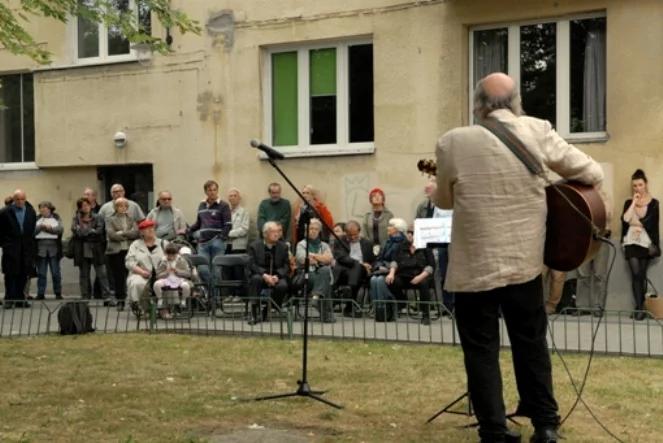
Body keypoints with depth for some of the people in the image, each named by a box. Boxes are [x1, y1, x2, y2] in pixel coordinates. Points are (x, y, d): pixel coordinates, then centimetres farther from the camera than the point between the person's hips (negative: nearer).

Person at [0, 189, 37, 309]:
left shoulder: (31, 212, 6)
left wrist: (32, 247, 9)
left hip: (26, 249, 3)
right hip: (10, 249, -3)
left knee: (23, 275, 3)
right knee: (11, 274, -3)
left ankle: (20, 299, 10)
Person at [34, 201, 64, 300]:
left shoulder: (56, 218, 8)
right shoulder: (37, 219, 11)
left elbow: (60, 229, -6)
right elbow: (33, 231, -1)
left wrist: (49, 228, -11)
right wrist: (41, 226, -15)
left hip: (54, 248, -1)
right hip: (41, 249, 1)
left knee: (56, 272, 2)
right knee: (41, 273, 2)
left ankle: (58, 293, 9)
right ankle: (41, 293, 6)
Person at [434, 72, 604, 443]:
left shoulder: (453, 142, -7)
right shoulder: (538, 132, -4)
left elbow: (443, 201, 7)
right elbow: (593, 173, 3)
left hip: (474, 267, -2)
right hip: (525, 261, 3)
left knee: (481, 350, 9)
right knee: (532, 343, 17)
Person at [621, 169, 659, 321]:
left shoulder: (653, 203, 0)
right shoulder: (628, 202, 10)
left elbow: (650, 223, -12)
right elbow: (625, 219, -7)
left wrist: (633, 222, -10)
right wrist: (634, 203, -7)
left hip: (646, 243, -1)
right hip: (631, 243, 1)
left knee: (641, 275, 4)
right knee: (636, 274, -10)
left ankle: (640, 308, 10)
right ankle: (640, 307, -11)